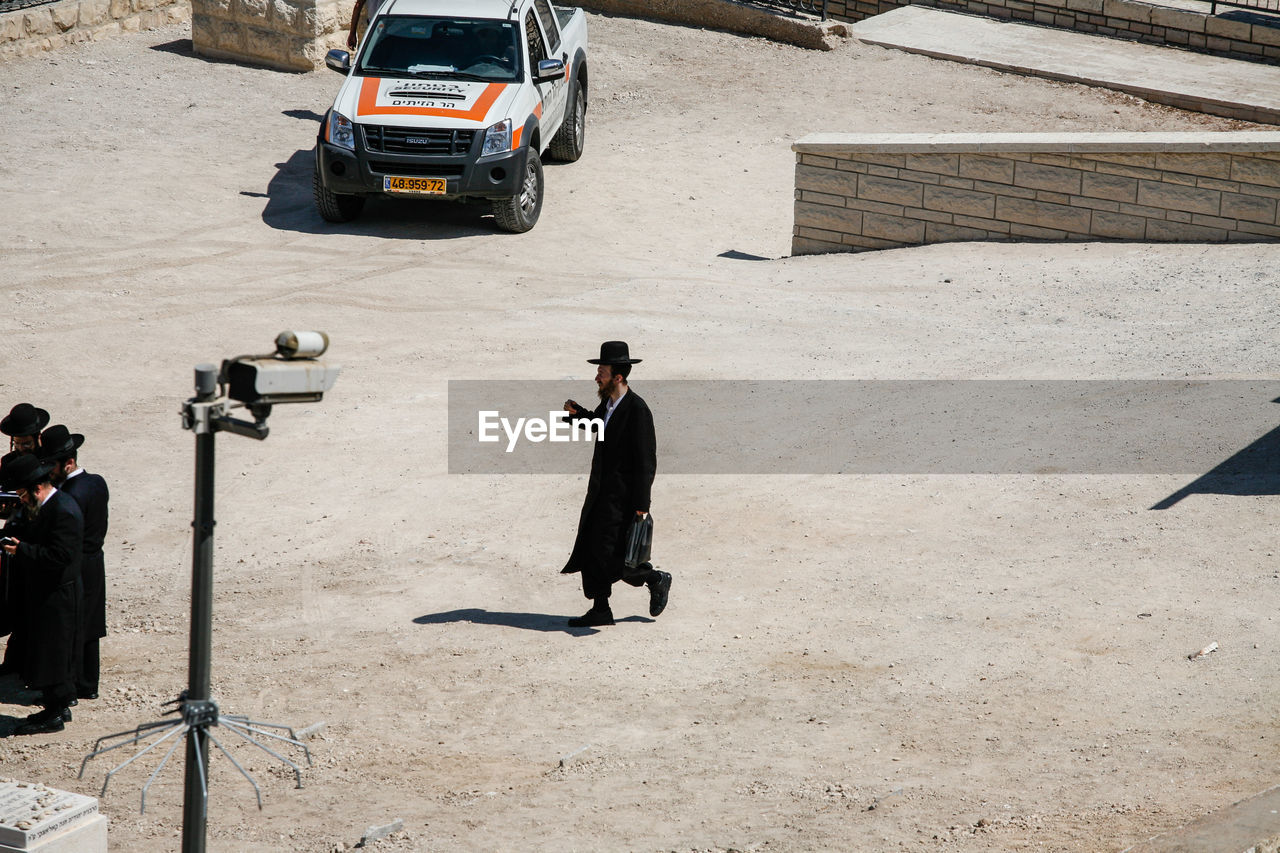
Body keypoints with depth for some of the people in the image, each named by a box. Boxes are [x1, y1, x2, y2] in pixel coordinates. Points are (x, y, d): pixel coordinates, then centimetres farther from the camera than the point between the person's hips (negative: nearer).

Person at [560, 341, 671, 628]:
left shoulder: (638, 410, -18)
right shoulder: (607, 403, 7)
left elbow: (646, 461, -18)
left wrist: (641, 504, -19)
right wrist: (576, 413, 10)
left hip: (622, 496, -9)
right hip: (600, 492, 9)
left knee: (608, 555, -11)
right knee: (589, 548, 7)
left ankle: (655, 579, 11)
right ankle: (600, 611, 15)